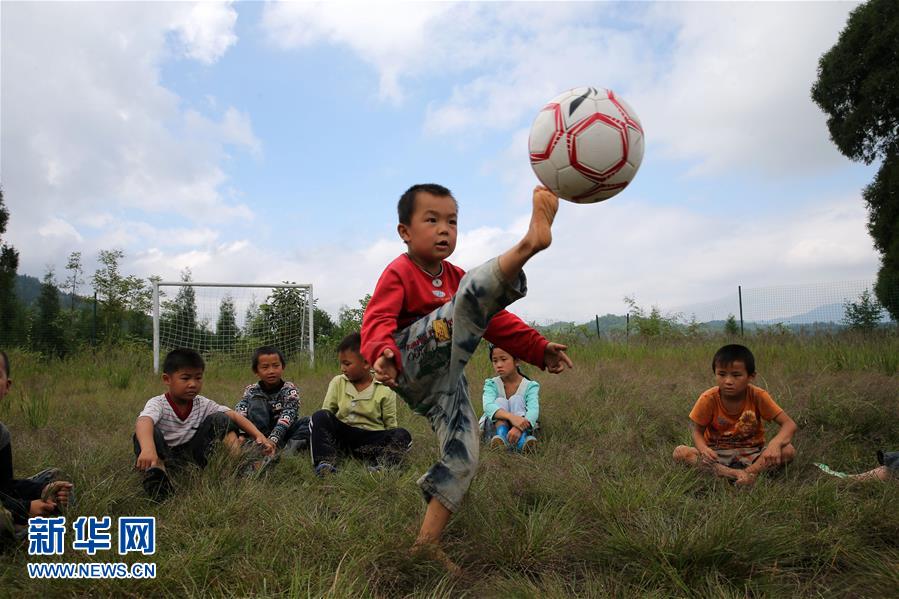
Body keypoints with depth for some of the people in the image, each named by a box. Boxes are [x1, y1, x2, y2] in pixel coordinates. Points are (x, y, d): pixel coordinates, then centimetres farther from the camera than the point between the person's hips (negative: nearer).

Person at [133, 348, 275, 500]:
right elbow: (144, 422, -44)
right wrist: (148, 449, -68)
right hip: (162, 453, -4)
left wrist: (259, 435, -30)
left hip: (191, 453, 4)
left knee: (220, 418, -16)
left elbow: (234, 416, -13)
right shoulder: (158, 403, -21)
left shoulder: (203, 404, -8)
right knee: (148, 433, -35)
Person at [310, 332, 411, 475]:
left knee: (403, 435, -25)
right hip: (341, 433, 2)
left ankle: (379, 465, -49)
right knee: (320, 416, -22)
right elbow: (326, 412, 4)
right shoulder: (337, 382, 4)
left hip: (371, 437, -2)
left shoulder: (385, 390, -5)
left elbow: (391, 425, -1)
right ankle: (325, 463, -37)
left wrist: (391, 444, -16)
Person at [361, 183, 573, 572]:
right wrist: (381, 354, -42)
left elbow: (494, 321, 20)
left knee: (462, 460, 3)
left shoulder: (455, 278, 21)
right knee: (475, 290, -24)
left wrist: (538, 348, 9)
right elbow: (378, 320, -19)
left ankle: (428, 543, 16)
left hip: (445, 382, 8)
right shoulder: (399, 273, -2)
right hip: (414, 365, -8)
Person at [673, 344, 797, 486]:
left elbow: (789, 424, -16)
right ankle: (735, 474, -31)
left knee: (788, 450, -26)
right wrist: (703, 449, -30)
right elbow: (697, 431, -6)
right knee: (679, 452, -28)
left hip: (751, 453, 0)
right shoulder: (709, 399, -16)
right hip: (718, 454, 0)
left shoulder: (758, 396, -15)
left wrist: (775, 443, -37)